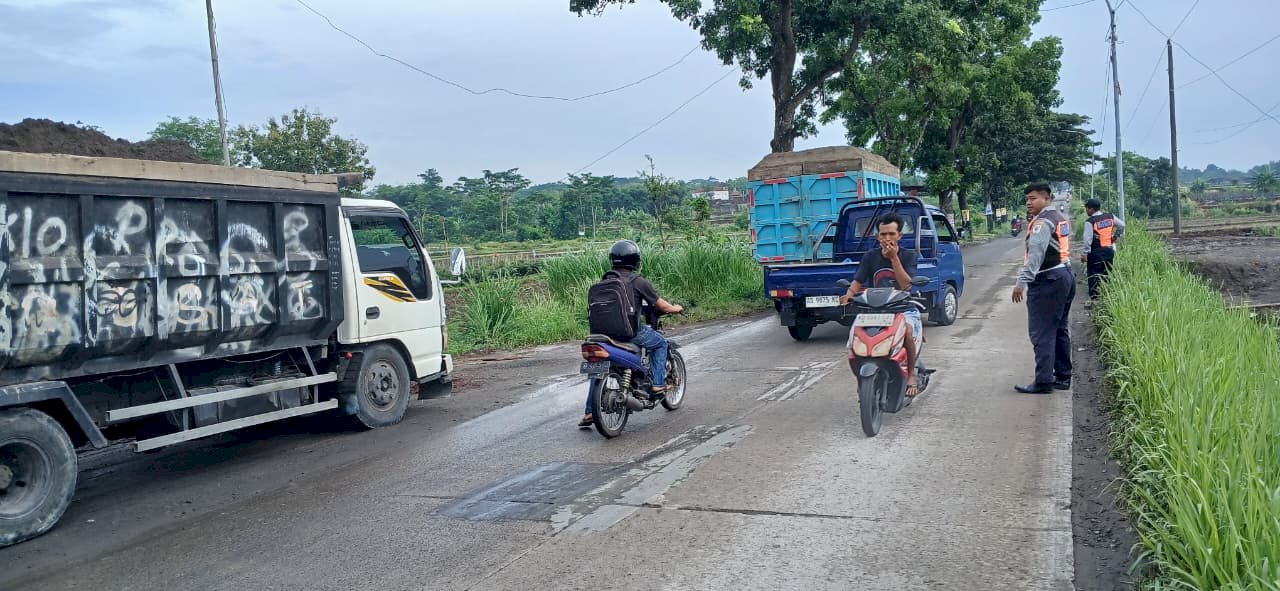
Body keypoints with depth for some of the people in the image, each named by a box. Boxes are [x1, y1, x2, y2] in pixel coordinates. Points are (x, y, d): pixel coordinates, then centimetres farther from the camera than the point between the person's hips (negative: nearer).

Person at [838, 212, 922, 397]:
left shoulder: (908, 256, 1)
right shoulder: (871, 256, 6)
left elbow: (906, 285, -12)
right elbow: (858, 281, -1)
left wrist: (894, 258, -17)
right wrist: (848, 295, -22)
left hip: (903, 308, -2)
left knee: (907, 330, -36)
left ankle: (911, 374, -12)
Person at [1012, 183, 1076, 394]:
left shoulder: (1042, 222, -14)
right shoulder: (1061, 218, 17)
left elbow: (1035, 254, -25)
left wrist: (1022, 282, -29)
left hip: (1048, 281, -10)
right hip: (1066, 275, 10)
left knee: (1042, 333, -9)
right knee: (1060, 329, 16)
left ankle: (1043, 381, -10)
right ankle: (1063, 377, 22)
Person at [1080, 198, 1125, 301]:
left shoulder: (1090, 222, -13)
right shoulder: (1110, 216, 4)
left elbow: (1088, 239, -15)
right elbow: (1122, 225, 12)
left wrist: (1085, 254, -11)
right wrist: (1116, 236, 20)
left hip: (1095, 252, -6)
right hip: (1109, 250, 6)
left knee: (1094, 277, 0)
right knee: (1107, 275, 14)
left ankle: (1095, 299, -1)